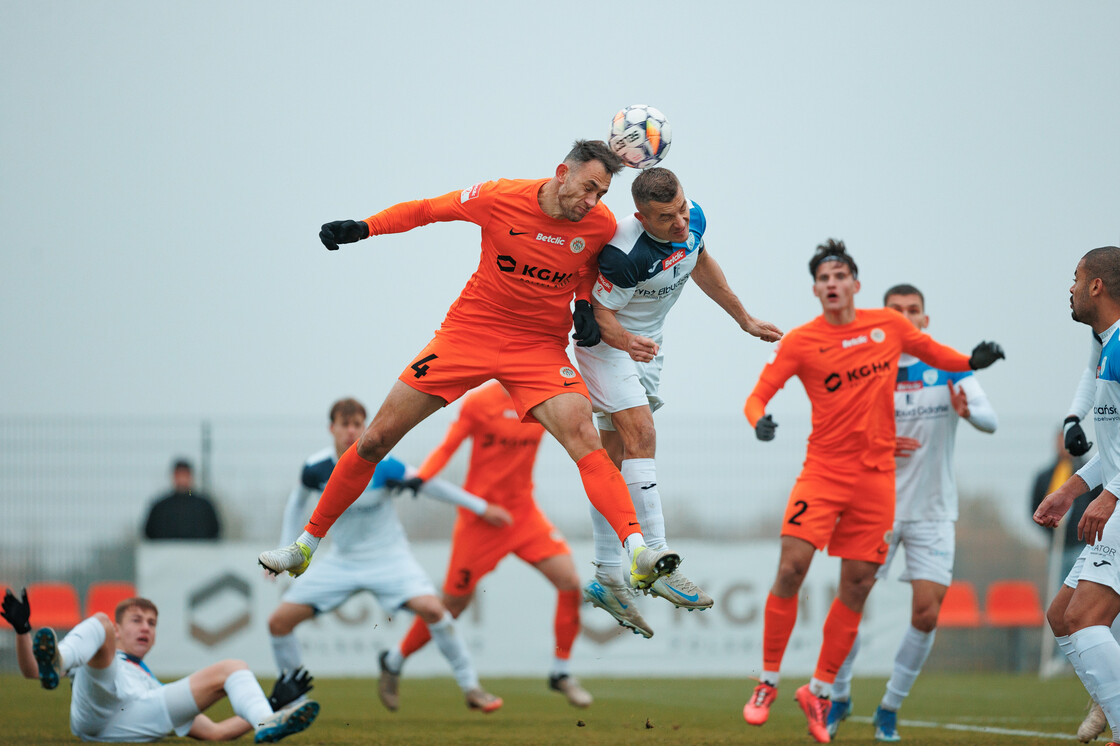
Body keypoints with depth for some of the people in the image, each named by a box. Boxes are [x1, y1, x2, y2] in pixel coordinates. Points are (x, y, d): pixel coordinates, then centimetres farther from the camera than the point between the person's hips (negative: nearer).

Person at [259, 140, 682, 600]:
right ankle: (308, 543, 16)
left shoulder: (601, 225, -7)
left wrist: (584, 305, -1)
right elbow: (426, 210, 2)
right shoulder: (499, 198, -13)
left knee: (583, 436, -27)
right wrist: (363, 228, -7)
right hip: (470, 332, 0)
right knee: (376, 439, 0)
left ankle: (637, 550, -33)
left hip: (541, 349, 0)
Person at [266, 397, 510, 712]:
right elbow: (298, 501, 12)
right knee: (279, 621, -7)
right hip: (341, 560, 3)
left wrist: (481, 508, -1)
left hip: (388, 556, -3)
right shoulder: (316, 468, -11)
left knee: (431, 608, -28)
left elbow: (427, 484, -7)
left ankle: (470, 688, -13)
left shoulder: (380, 465, -19)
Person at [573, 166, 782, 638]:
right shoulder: (625, 252, -34)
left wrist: (745, 320, 17)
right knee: (641, 437, -22)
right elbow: (600, 312, -24)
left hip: (646, 347, 7)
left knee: (614, 459, 7)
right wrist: (626, 341, -44)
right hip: (606, 343, -7)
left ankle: (606, 580, 7)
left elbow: (700, 263, 10)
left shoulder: (693, 219, -11)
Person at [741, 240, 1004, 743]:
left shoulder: (889, 326, 5)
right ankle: (767, 682, -1)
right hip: (824, 470, -2)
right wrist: (760, 421, -25)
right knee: (791, 569, -15)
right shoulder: (800, 341, -2)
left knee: (856, 587, 3)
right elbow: (758, 395, -2)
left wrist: (972, 361, 2)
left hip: (876, 475, 3)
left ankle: (819, 691, 16)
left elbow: (930, 351, 21)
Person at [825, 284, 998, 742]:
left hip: (932, 511, 0)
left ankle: (890, 708, 9)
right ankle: (839, 696, 20)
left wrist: (968, 411, -37)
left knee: (927, 612, -8)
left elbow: (990, 421, -14)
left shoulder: (949, 368, -4)